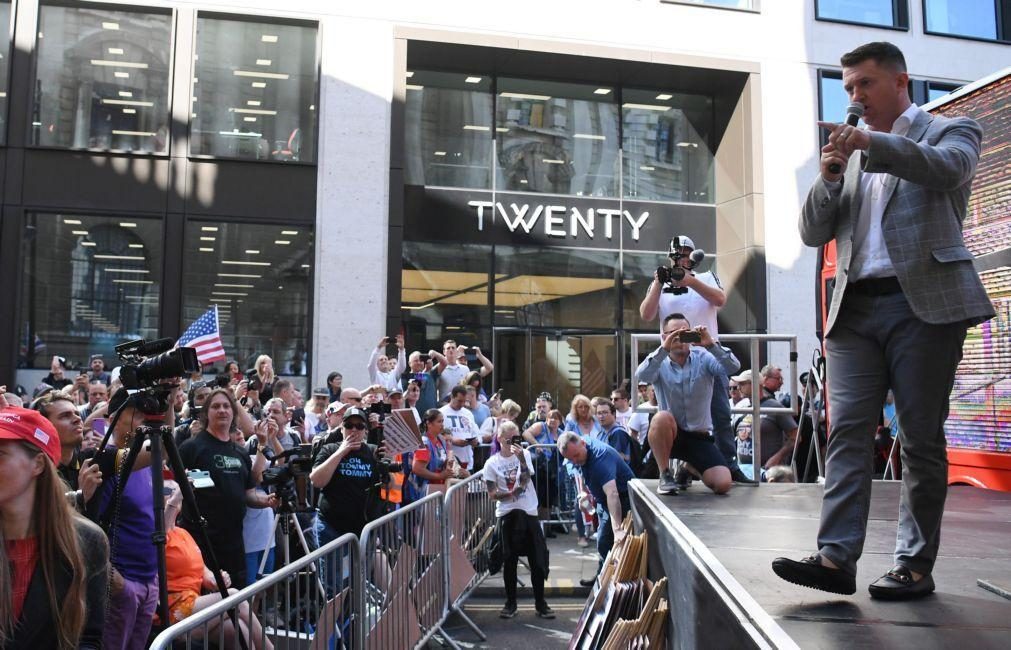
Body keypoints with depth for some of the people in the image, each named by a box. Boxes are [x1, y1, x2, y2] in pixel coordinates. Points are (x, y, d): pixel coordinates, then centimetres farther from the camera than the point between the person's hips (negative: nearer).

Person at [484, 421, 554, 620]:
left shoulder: (525, 454, 3)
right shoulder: (492, 463, -1)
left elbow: (525, 480, -10)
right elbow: (492, 494, -2)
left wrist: (521, 458, -22)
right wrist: (510, 493, -19)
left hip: (529, 512, 1)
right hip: (506, 514, -1)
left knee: (538, 559, 3)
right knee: (509, 559, 4)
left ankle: (540, 603, 16)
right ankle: (510, 603, 18)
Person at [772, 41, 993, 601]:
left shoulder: (949, 131, 10)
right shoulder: (851, 154, 21)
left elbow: (947, 168, -14)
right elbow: (813, 233, 14)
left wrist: (874, 143, -25)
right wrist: (829, 178, -3)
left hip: (923, 304, -4)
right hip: (855, 308, 4)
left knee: (921, 439, -1)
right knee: (847, 432, -6)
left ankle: (915, 566, 7)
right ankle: (836, 558, -8)